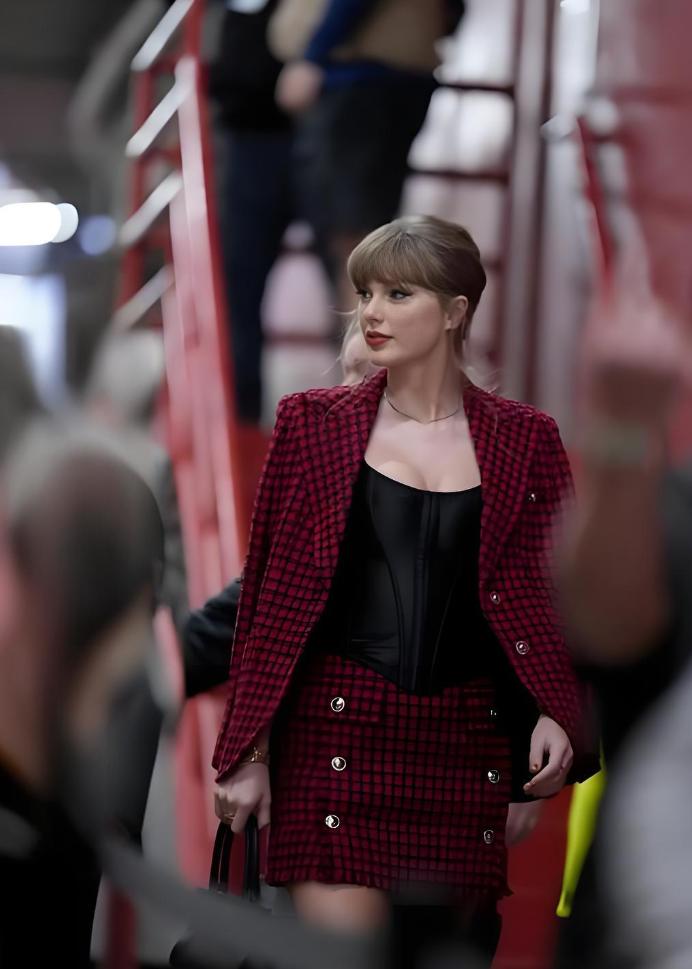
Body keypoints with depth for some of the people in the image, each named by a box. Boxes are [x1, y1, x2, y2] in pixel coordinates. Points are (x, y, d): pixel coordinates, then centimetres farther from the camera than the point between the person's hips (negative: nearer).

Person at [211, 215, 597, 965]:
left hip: (467, 736, 2)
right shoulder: (313, 424, 5)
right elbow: (268, 595, 5)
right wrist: (248, 752, 0)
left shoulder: (523, 440, 6)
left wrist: (555, 715, -9)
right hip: (339, 727, -1)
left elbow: (550, 594, 8)